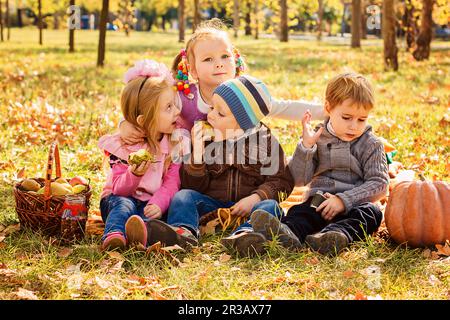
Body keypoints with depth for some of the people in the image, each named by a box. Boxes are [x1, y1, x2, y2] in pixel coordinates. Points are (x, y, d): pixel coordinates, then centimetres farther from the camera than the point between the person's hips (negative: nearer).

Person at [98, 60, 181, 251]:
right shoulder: (124, 144, -8)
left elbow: (172, 182, -9)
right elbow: (119, 189, -11)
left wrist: (158, 204, -30)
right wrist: (134, 175, -35)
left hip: (151, 204, 1)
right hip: (118, 198, -1)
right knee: (124, 205, -34)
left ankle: (139, 232, -63)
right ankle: (113, 235, -62)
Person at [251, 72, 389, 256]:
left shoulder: (371, 145, 5)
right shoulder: (318, 138, 9)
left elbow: (378, 184, -5)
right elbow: (299, 179, 2)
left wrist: (343, 200, -17)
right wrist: (306, 146, -13)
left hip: (354, 206, -2)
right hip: (319, 203, 2)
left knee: (371, 213, -32)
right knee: (299, 212, -27)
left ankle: (337, 235, -63)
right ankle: (287, 233, -62)